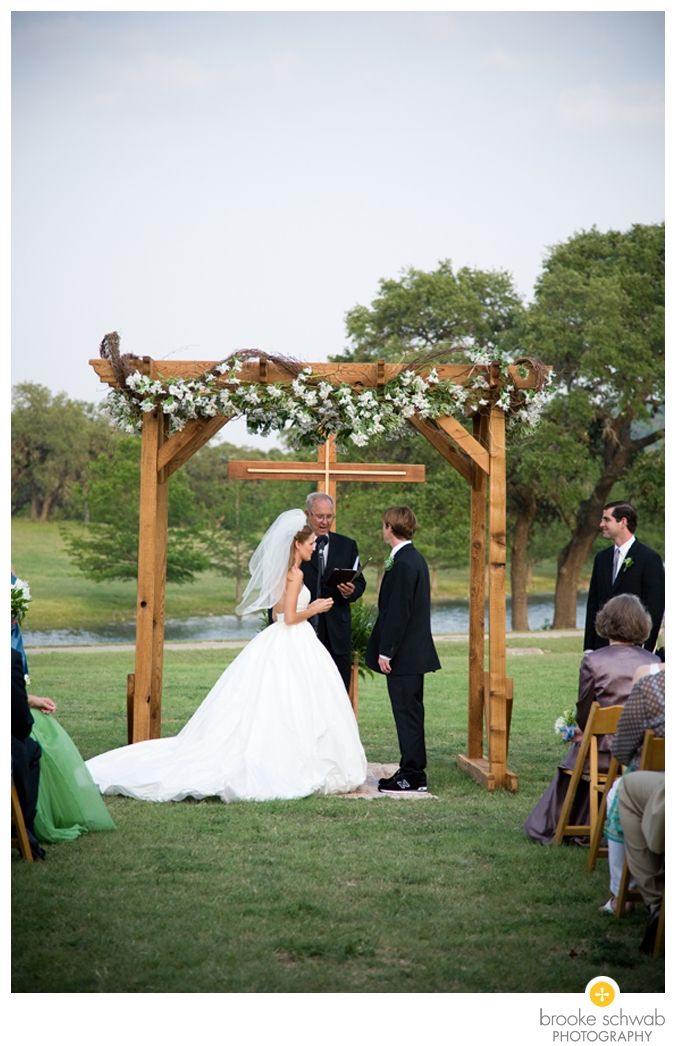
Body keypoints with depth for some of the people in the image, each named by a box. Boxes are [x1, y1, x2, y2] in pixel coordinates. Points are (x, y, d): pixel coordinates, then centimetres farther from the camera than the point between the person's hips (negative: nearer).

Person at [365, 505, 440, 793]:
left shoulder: (403, 563, -17)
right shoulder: (415, 558, 14)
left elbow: (398, 611, -21)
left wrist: (386, 652, -18)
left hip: (404, 653, -10)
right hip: (415, 651, 10)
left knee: (407, 713, -5)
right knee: (410, 713, 14)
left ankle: (412, 776, 0)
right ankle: (413, 772, 19)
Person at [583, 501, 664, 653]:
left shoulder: (649, 559, -6)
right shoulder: (601, 558, 13)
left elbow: (655, 608, -8)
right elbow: (593, 604, 14)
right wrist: (588, 648, 8)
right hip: (602, 647, 6)